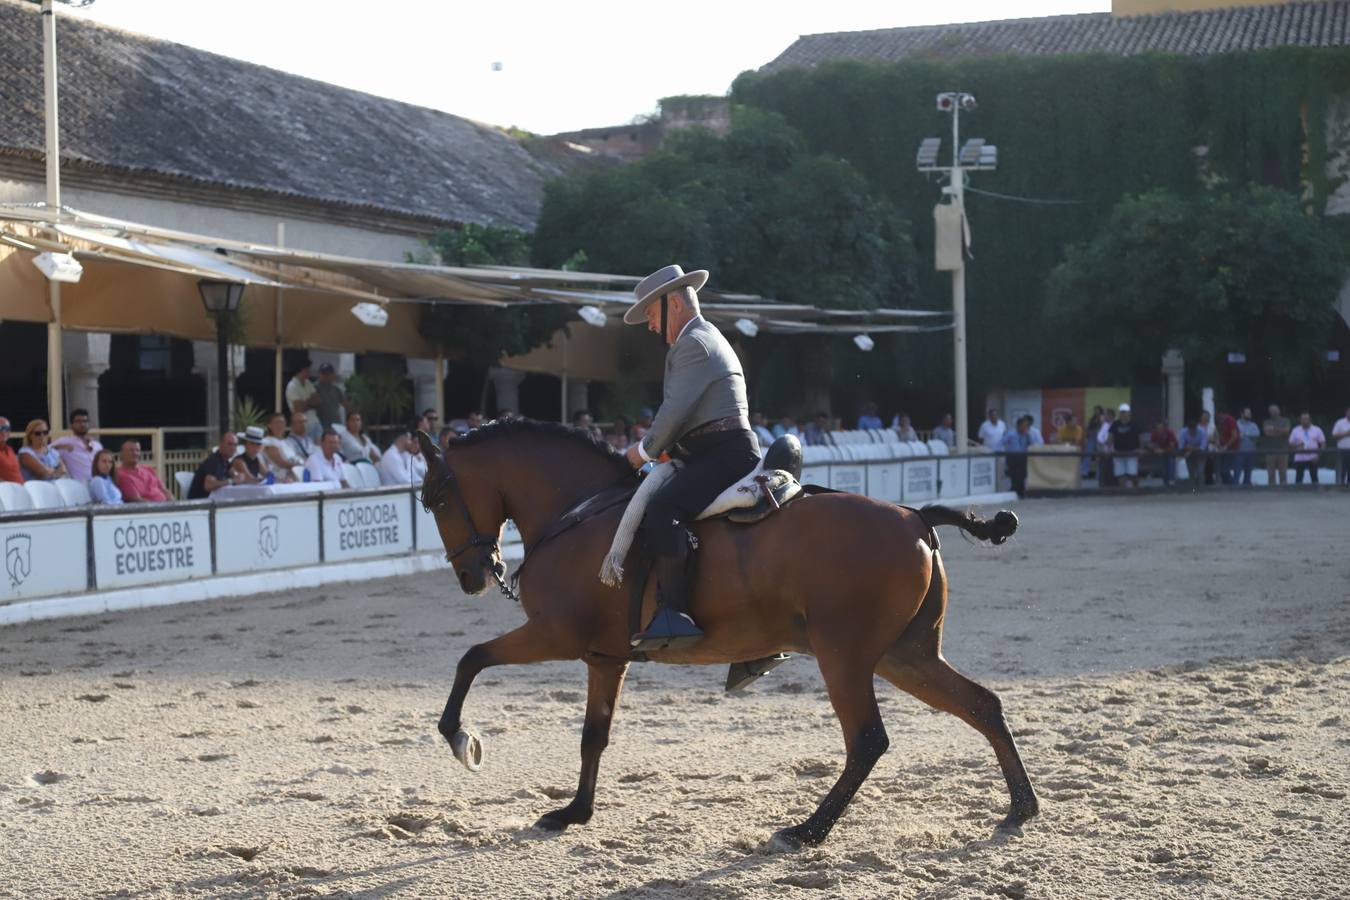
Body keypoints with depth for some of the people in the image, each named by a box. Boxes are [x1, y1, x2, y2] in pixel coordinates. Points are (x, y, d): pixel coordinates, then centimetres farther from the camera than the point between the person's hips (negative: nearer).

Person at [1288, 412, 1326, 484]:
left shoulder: (1317, 430, 5)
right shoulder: (1295, 430, 7)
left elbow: (1323, 444, 4)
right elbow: (1290, 444, 8)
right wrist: (1297, 445, -14)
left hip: (1313, 459, 0)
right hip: (1299, 459, 0)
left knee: (1314, 478, 1)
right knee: (1298, 478, -2)